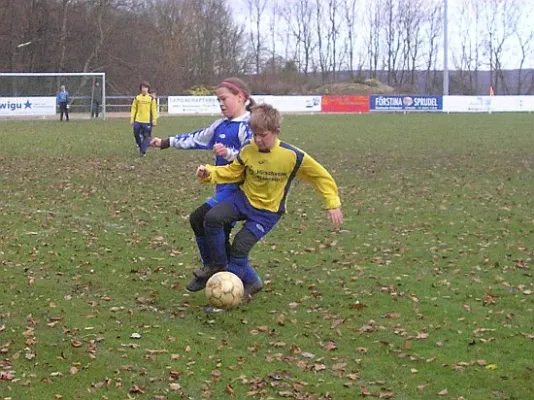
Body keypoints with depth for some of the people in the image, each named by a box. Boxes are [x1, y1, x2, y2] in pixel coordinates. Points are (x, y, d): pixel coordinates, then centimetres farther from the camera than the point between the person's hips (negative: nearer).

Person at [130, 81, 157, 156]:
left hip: (147, 121, -2)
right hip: (138, 121, 2)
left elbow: (154, 110, 4)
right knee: (137, 135, 1)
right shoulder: (137, 98, 6)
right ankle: (140, 147, 23)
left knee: (146, 137, -3)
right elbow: (133, 109, 8)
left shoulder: (151, 98, 2)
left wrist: (154, 120, 0)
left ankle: (143, 151, 2)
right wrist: (132, 119, 3)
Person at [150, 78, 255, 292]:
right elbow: (197, 138, 24)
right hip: (223, 187, 9)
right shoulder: (221, 125, 15)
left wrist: (229, 153, -35)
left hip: (237, 188, -9)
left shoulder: (248, 126, -11)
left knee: (199, 218, -17)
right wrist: (167, 142, 27)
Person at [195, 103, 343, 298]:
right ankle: (219, 265, 1)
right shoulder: (248, 151, -8)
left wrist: (333, 204, -9)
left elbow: (321, 176, -8)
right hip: (244, 198, 4)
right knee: (212, 218, -20)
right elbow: (232, 172, 5)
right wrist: (209, 173, -13)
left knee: (240, 246, -16)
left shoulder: (292, 156, -18)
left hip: (268, 211, -3)